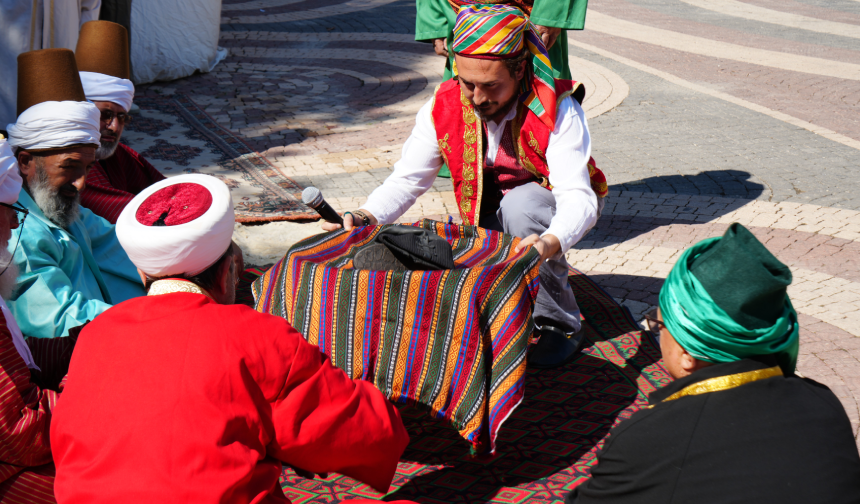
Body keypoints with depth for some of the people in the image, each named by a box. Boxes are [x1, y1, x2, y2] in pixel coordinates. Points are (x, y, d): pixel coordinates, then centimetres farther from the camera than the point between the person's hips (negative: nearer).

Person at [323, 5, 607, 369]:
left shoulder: (556, 110, -27)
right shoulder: (443, 109, -15)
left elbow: (577, 197, -35)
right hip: (491, 218, 4)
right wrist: (366, 217, -35)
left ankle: (561, 323, -17)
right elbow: (406, 179, -14)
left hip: (557, 210, -3)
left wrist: (549, 242, -56)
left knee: (518, 204, -37)